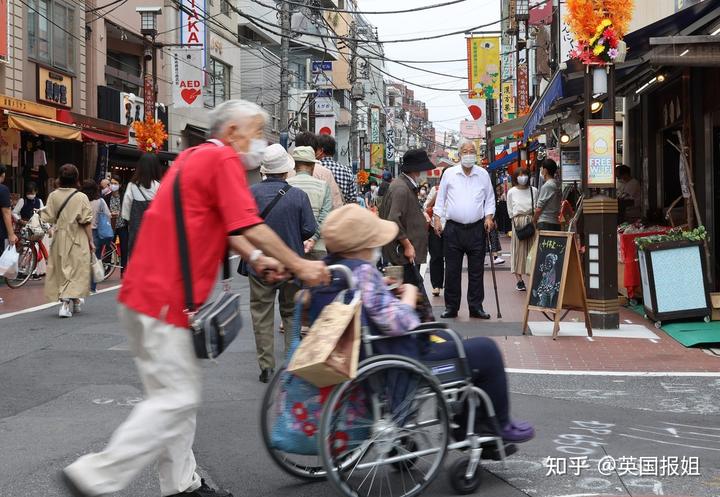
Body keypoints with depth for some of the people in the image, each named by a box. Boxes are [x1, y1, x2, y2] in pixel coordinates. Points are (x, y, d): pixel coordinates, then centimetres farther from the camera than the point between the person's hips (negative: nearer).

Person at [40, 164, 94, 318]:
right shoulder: (81, 197, -11)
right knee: (76, 270, 2)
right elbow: (86, 222, -10)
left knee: (62, 270, 15)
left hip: (59, 237, 3)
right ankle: (67, 303, -9)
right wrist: (91, 241, -3)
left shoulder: (53, 196, -4)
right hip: (78, 239, -3)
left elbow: (48, 218, -3)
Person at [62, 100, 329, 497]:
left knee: (176, 393, 15)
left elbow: (221, 223, 20)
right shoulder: (223, 158, -11)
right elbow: (249, 226, -17)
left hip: (145, 295, 10)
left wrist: (256, 258, 7)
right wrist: (299, 266, -8)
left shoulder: (195, 156, 19)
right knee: (178, 398, -6)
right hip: (165, 300, -10)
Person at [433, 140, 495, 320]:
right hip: (453, 228, -1)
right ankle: (451, 307, 11)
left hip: (476, 229, 1)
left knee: (476, 271, 4)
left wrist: (489, 217, -1)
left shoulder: (483, 174, 6)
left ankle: (476, 307, 12)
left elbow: (490, 198, 13)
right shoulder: (449, 174, 4)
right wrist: (437, 218, 0)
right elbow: (440, 198, 9)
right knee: (452, 271, 2)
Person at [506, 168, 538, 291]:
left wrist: (533, 219, -1)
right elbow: (510, 211, 7)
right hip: (518, 222, -1)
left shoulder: (534, 191, 5)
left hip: (532, 221, 1)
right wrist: (517, 221, 1)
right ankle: (518, 279, 1)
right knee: (519, 249, 0)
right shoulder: (511, 192, 3)